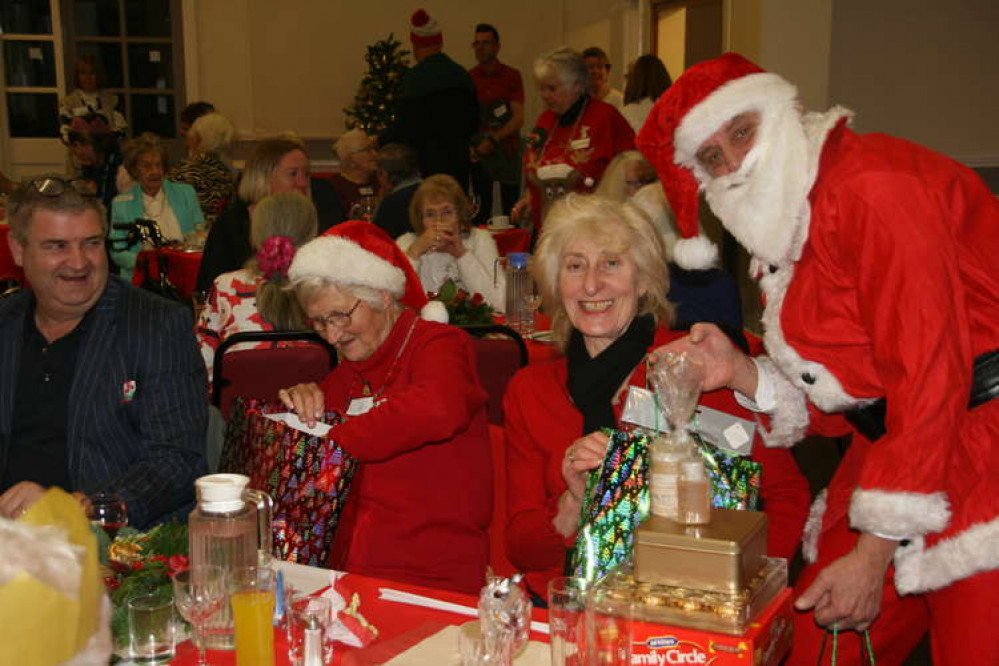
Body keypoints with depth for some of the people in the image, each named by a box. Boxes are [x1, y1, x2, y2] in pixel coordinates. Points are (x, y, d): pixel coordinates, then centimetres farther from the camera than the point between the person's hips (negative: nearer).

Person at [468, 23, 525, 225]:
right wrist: (468, 146, -6)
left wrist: (493, 140, -15)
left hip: (507, 149, -1)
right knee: (481, 209, 3)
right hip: (478, 152, 2)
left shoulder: (511, 76, 2)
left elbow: (518, 118, -6)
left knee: (511, 208, -2)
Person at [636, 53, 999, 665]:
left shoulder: (869, 182, -14)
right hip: (889, 450, 8)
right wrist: (743, 374, -2)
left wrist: (874, 555, -16)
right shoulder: (786, 233, 14)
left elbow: (929, 373, -19)